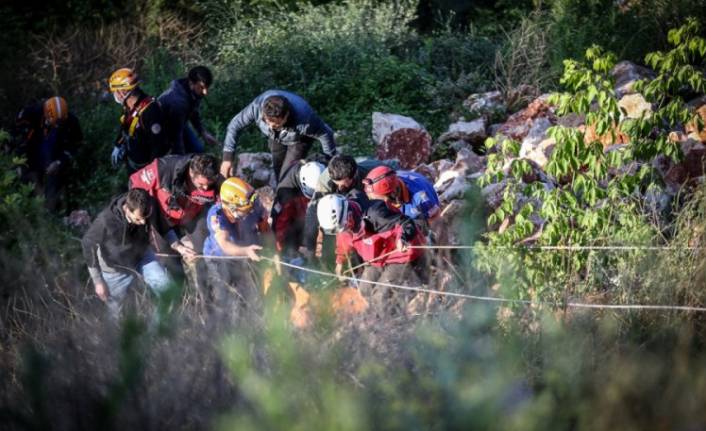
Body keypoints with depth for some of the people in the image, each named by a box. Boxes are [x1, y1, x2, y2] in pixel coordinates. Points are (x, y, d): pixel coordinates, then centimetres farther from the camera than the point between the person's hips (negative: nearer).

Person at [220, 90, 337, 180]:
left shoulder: (303, 119, -47)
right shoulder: (257, 106, -41)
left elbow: (325, 134, -29)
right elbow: (235, 125, -25)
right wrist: (227, 157, -27)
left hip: (299, 140, -4)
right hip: (276, 138, 4)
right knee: (278, 173, 16)